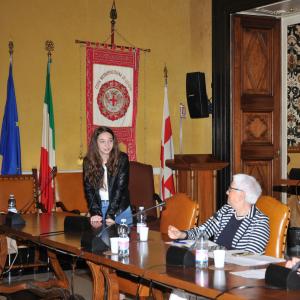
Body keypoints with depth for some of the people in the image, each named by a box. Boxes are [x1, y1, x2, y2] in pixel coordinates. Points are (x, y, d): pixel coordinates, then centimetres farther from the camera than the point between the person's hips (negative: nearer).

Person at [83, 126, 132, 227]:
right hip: (98, 207, 1)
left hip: (120, 209, -1)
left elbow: (120, 187, -15)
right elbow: (88, 189, -6)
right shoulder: (88, 161, -3)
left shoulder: (122, 159, -9)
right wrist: (95, 213, -21)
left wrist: (110, 214, -23)